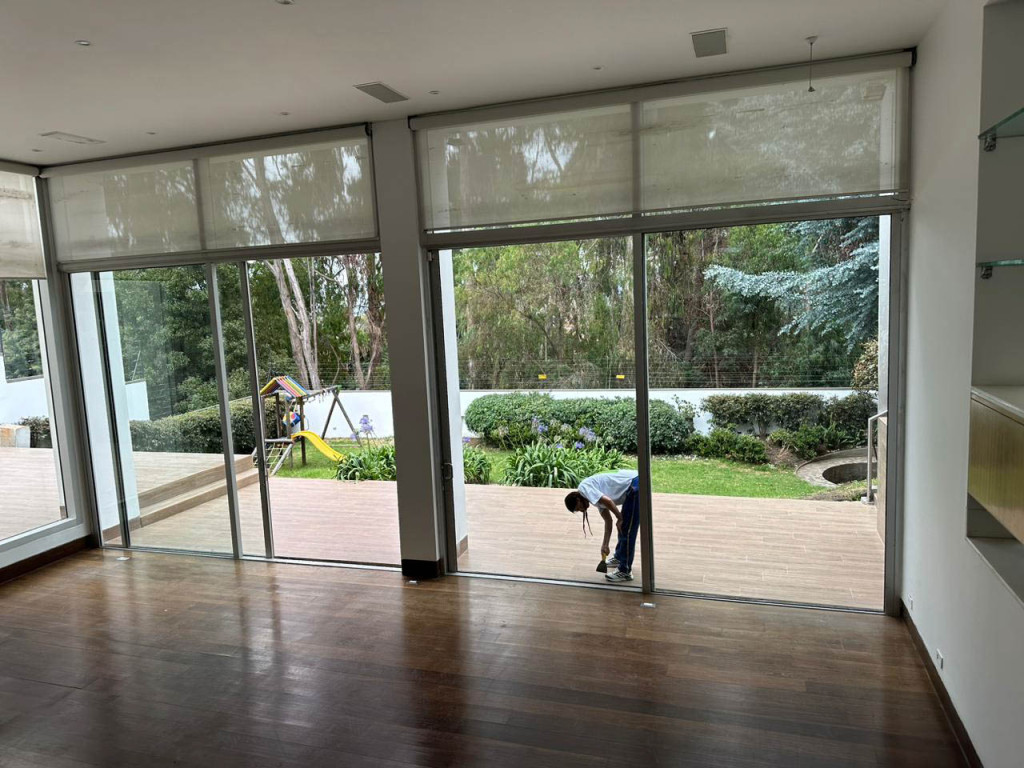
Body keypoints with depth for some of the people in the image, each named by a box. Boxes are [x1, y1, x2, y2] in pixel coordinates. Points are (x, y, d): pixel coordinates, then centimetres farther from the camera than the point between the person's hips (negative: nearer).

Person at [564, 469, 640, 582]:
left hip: (635, 484, -10)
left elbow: (607, 501, -22)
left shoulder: (584, 487, -6)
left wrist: (619, 518, -9)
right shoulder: (596, 496, 20)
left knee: (626, 530, -4)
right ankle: (619, 558, 42)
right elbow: (608, 520, 23)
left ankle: (625, 572, 4)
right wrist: (605, 545, 24)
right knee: (623, 527, 24)